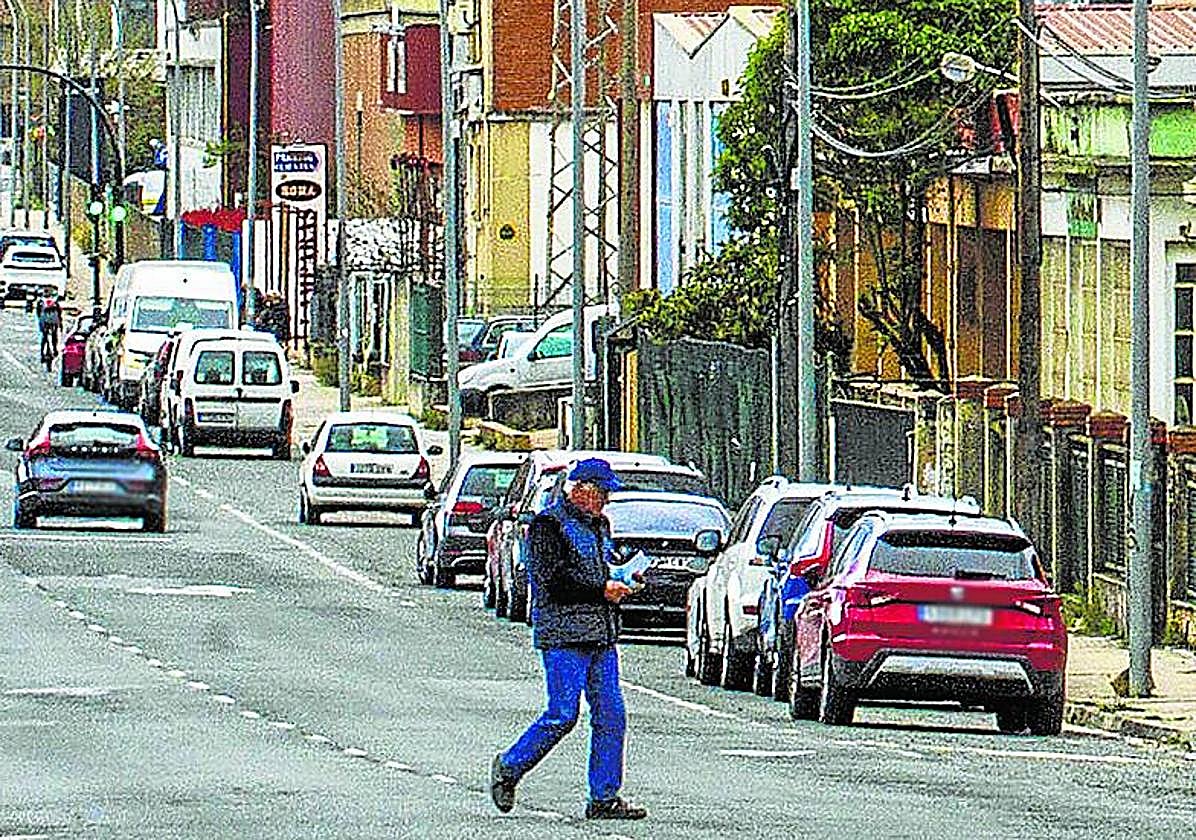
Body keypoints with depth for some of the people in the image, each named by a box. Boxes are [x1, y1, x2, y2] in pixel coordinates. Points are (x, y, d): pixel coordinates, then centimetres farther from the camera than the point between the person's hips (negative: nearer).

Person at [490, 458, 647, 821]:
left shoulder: (598, 525, 19)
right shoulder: (548, 525, -8)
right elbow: (552, 582, -17)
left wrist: (621, 582, 10)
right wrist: (602, 591, -16)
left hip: (601, 636, 8)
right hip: (564, 635, -8)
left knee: (610, 716, 1)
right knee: (563, 715, -9)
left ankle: (604, 798, 4)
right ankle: (509, 768, 10)